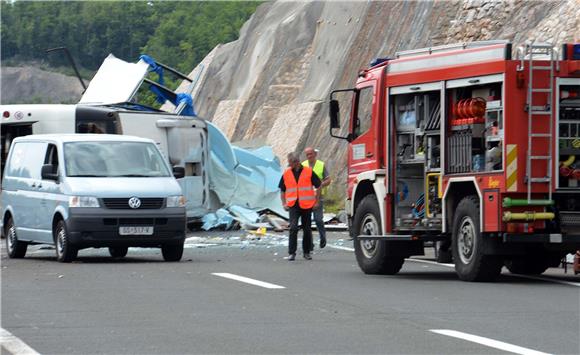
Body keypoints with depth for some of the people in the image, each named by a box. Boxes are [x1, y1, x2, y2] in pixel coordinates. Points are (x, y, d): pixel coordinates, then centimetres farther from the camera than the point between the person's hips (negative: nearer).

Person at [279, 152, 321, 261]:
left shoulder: (308, 172, 0)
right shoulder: (286, 174, 6)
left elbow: (318, 186, 7)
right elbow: (282, 190, 17)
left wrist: (316, 201, 4)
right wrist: (284, 204, 8)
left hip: (306, 206, 0)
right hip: (293, 205, 0)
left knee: (307, 229, 8)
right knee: (293, 228, -14)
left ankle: (307, 252, 21)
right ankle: (291, 253, -13)